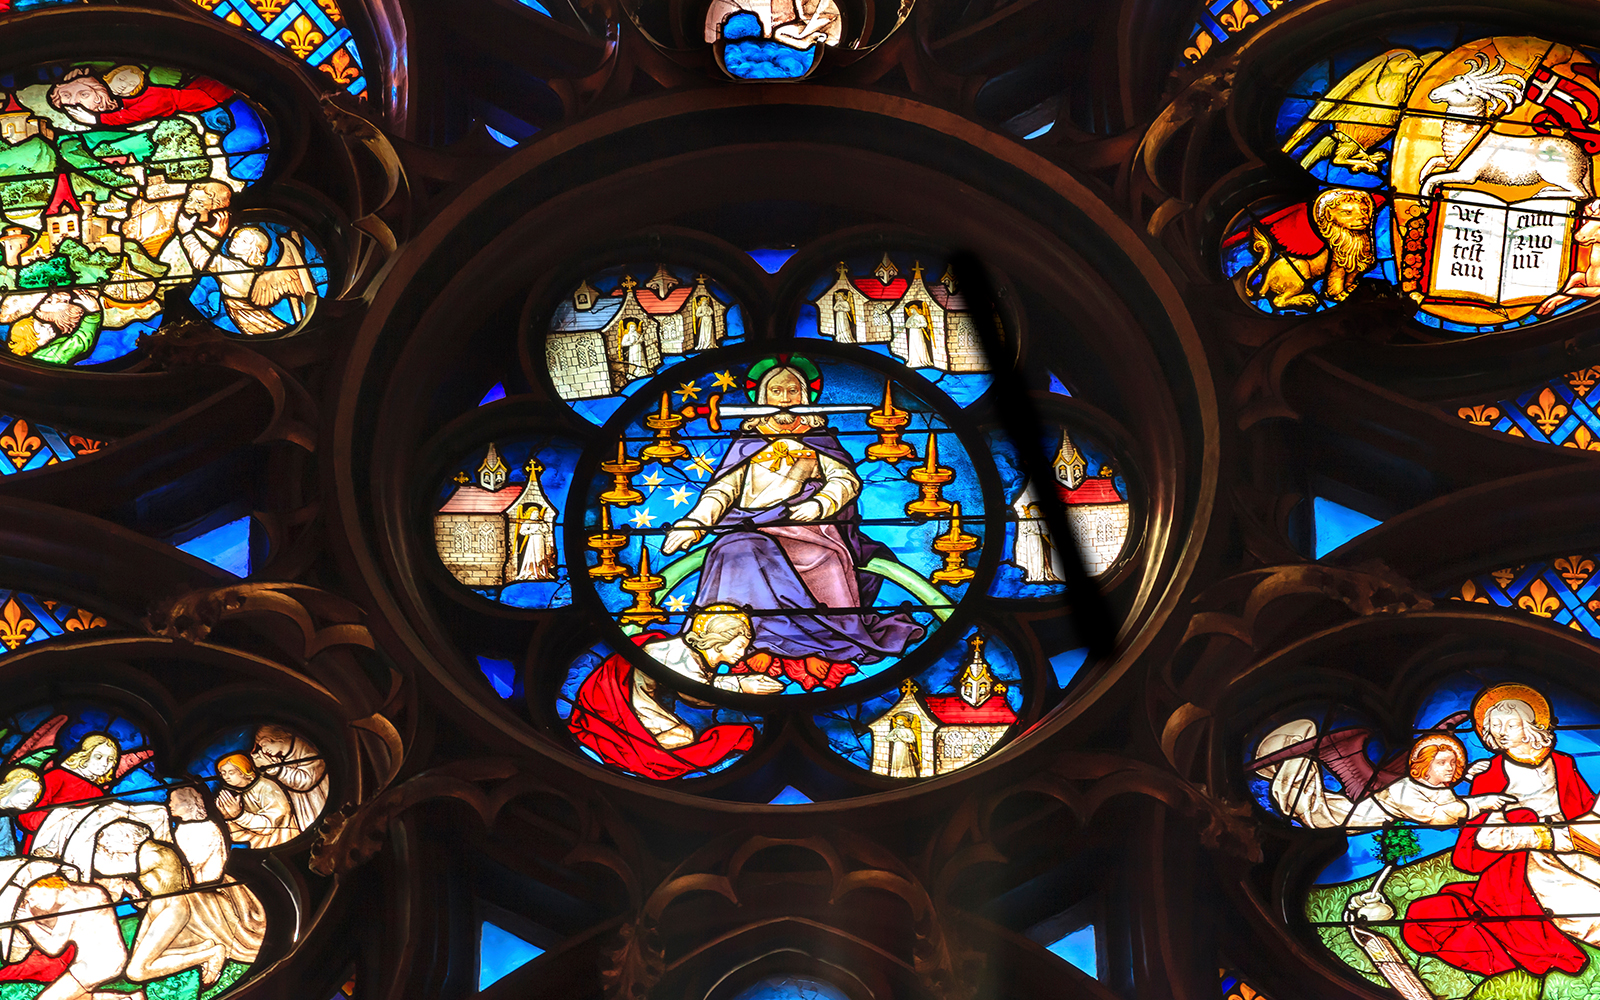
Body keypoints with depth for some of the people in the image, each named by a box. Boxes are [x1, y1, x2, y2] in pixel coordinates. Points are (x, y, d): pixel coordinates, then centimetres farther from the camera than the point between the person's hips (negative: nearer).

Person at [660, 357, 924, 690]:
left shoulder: (817, 436, 21)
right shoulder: (749, 440, 23)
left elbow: (846, 479, 5)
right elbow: (724, 488, 13)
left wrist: (819, 503, -18)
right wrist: (694, 523, -7)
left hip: (804, 526, 1)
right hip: (753, 530, 0)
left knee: (827, 562, -29)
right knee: (742, 554, -32)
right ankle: (764, 643, -38)